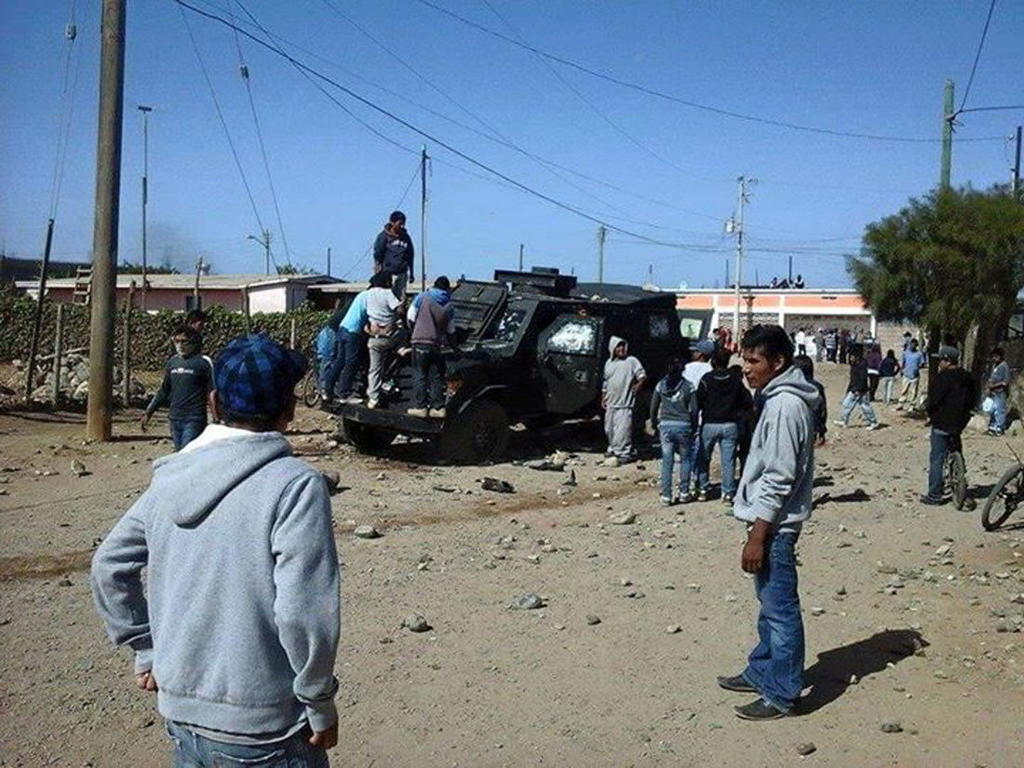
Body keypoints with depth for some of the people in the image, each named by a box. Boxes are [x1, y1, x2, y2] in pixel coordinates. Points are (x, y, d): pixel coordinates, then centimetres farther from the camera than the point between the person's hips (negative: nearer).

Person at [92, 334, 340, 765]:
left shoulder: (169, 478, 1)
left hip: (180, 710, 6)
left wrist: (146, 650, 18)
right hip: (260, 730, -6)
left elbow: (109, 567, 11)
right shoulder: (296, 486, -19)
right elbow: (304, 613, -22)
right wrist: (321, 705, -9)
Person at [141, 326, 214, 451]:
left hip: (194, 419, -6)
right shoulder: (172, 362, 10)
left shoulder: (203, 362, -7)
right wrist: (148, 413, 19)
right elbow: (164, 391, 19)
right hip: (174, 418, 6)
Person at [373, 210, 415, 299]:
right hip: (387, 274, -5)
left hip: (402, 274, 5)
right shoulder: (384, 236, -3)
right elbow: (377, 255, -3)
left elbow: (410, 256, 18)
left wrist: (411, 274, 17)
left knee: (401, 298, 4)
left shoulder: (406, 237, 10)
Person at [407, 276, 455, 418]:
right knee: (437, 377, 9)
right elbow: (451, 330, 11)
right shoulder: (449, 306, 8)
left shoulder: (422, 298, -1)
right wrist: (448, 341, 30)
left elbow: (411, 318, -1)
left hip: (420, 342, -3)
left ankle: (420, 407, -1)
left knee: (420, 376, 2)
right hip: (437, 344, 3)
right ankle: (438, 407, 8)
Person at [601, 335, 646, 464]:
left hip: (625, 403, -6)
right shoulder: (609, 363, 13)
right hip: (611, 403, 6)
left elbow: (642, 375, -6)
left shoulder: (631, 361, -4)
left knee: (623, 429, -10)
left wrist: (639, 384, -23)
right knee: (609, 428, 14)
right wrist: (603, 398, 18)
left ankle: (624, 453, -4)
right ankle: (613, 449, 30)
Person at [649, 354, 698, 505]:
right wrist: (694, 427, 8)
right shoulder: (688, 386, -5)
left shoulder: (661, 385, 1)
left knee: (666, 461, 5)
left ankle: (666, 496, 6)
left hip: (665, 426, 2)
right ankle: (684, 493, 14)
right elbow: (694, 409, -4)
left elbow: (654, 407, 4)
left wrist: (654, 425, 16)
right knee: (685, 459, 13)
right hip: (683, 426, -1)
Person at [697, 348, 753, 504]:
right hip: (730, 425, 2)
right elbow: (748, 402, 1)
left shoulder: (707, 379, -10)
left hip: (709, 424, -2)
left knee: (703, 458, 13)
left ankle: (703, 489, 16)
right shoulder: (736, 380, -1)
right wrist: (737, 414, 15)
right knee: (728, 460, 6)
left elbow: (698, 402, -10)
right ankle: (728, 493, 7)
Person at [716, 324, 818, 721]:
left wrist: (757, 536, -20)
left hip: (775, 525, -10)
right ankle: (761, 673, 34)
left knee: (780, 609, 0)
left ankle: (781, 694, 11)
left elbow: (779, 479, -22)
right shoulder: (777, 399, 12)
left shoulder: (784, 406, -20)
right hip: (770, 521, 10)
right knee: (769, 604, 20)